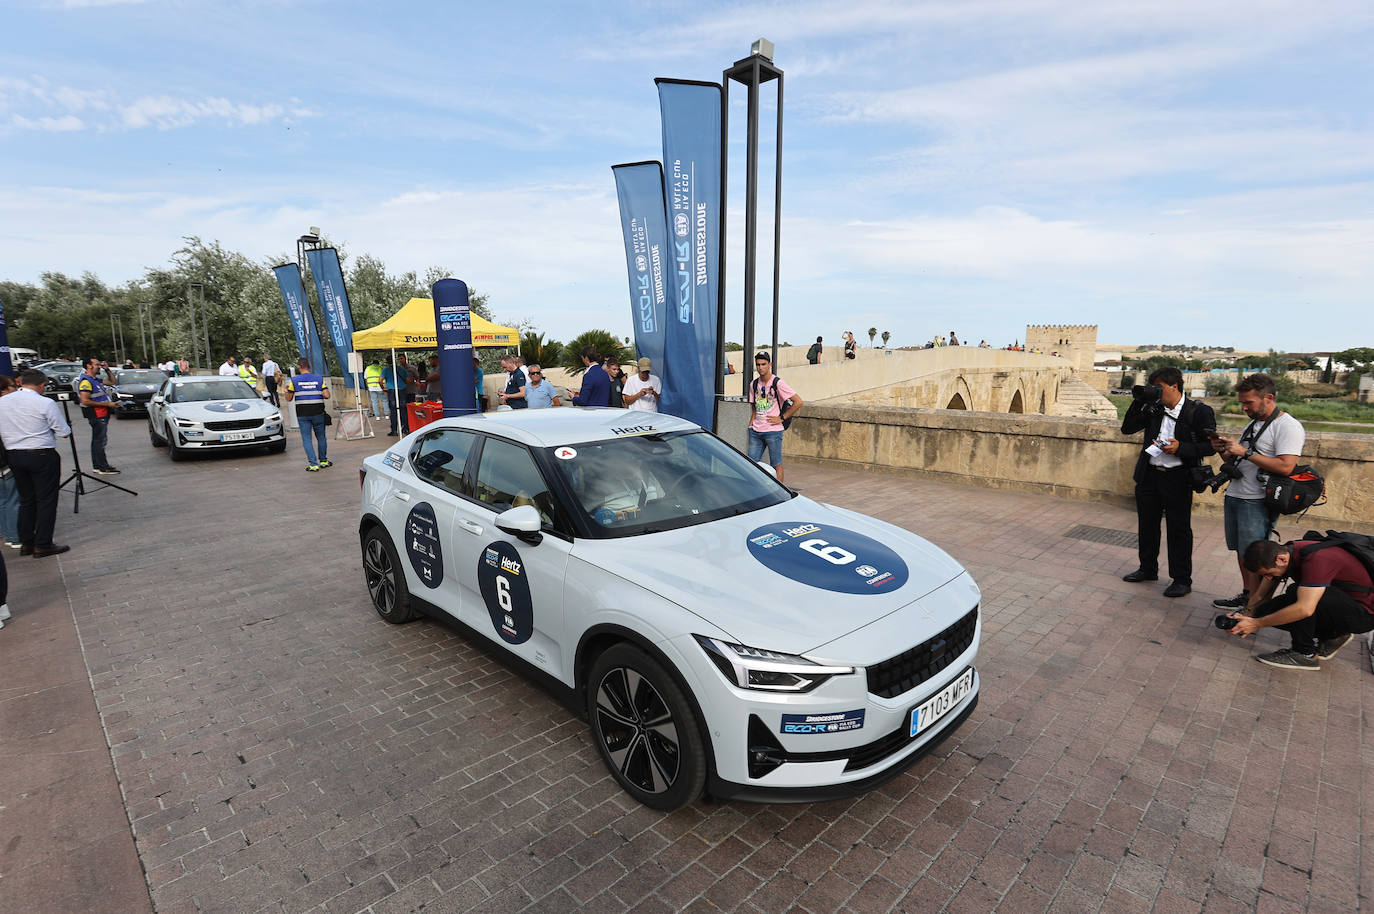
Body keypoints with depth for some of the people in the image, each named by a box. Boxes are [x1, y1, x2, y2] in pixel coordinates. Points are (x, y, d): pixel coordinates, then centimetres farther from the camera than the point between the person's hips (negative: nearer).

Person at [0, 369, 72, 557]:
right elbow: (64, 433, -9)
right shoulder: (45, 403, -13)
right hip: (42, 456, -6)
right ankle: (42, 545, 3)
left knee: (26, 500, 15)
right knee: (46, 501, 1)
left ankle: (26, 543, 20)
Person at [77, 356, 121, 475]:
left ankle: (97, 466, 24)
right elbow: (85, 401, -21)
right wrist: (107, 404, -20)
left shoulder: (96, 379, 14)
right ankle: (103, 468, -6)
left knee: (97, 440, 15)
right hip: (96, 415, -10)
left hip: (102, 415, 10)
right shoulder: (86, 381, -14)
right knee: (100, 440, -8)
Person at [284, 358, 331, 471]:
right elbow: (327, 395, -8)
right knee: (321, 437, 15)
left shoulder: (294, 380, -3)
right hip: (318, 412, 1)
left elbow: (289, 398, 1)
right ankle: (323, 461, 23)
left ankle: (313, 464, -3)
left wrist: (287, 390, 21)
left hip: (302, 414, -1)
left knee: (307, 439, 3)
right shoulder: (319, 379, 0)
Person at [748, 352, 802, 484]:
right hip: (756, 431, 6)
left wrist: (781, 418, -11)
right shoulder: (754, 384, 11)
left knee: (776, 465, 2)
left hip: (773, 431, -6)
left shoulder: (778, 383, -8)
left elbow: (798, 402, -11)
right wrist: (752, 421, 10)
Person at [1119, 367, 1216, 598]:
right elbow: (1127, 429, 8)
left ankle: (1182, 580, 14)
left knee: (1179, 530, 2)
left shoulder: (1199, 411, -6)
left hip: (1177, 478, -5)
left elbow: (1210, 446, -6)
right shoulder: (1153, 408, 7)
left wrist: (1180, 448, -21)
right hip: (1149, 475, 5)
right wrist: (1139, 402, -1)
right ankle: (1148, 569, 31)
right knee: (1147, 525, 15)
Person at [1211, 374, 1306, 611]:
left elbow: (1285, 467, -22)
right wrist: (1224, 450, 1)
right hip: (1234, 496, 8)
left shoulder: (1288, 426, -10)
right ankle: (1246, 595, 25)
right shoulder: (1253, 424, 16)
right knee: (1241, 552, 14)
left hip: (1258, 503, -8)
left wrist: (1246, 452, -20)